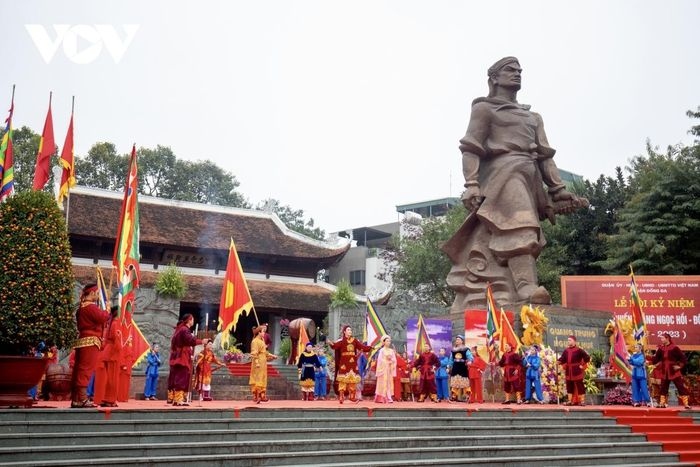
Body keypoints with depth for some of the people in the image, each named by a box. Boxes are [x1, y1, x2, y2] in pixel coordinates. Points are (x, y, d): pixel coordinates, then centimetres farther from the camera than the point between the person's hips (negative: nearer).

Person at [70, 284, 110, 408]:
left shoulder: (82, 307, 20)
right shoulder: (91, 307, -12)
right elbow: (103, 318, -22)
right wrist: (107, 310, -3)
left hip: (82, 341, 10)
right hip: (90, 342, -10)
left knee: (78, 370, 9)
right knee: (86, 370, -11)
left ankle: (75, 400, 12)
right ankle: (82, 399, -12)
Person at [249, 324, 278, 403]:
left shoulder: (262, 340, 16)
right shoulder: (255, 341, -12)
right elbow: (254, 353, -18)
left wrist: (272, 355, 21)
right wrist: (257, 362, -24)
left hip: (263, 363, 9)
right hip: (258, 363, -9)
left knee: (262, 379, 10)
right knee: (257, 379, -6)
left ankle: (262, 396, 14)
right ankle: (256, 397, -3)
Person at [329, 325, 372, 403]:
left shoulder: (355, 340, 9)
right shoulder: (341, 341, -3)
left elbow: (362, 346, 9)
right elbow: (335, 346, -20)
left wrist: (371, 347, 1)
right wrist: (331, 344, -41)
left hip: (353, 362, 4)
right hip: (344, 362, -4)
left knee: (353, 380, 8)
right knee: (343, 380, -7)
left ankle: (352, 396, 19)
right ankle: (341, 397, -3)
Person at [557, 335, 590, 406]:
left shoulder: (579, 350, -8)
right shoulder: (566, 350, 10)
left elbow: (587, 357, -9)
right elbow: (563, 359, 12)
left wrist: (582, 365, -10)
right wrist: (559, 361, -10)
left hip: (577, 371, -6)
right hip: (568, 371, 6)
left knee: (579, 386, -1)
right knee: (569, 386, 10)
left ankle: (581, 401, 3)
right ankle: (569, 401, 16)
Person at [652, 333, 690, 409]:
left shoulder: (674, 348, -10)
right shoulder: (661, 348, 4)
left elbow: (684, 358, -8)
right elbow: (656, 360, 8)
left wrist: (680, 366, -11)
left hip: (674, 371, -5)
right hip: (664, 372, 5)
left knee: (681, 387, -3)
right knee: (663, 388, 9)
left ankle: (686, 404, 0)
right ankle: (662, 403, 17)